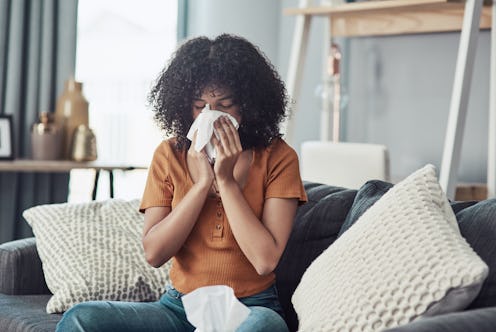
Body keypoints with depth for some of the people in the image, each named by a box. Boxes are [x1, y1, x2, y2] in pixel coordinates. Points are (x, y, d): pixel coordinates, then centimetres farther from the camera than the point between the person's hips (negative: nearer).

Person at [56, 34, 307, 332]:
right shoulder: (169, 155, 6)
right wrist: (202, 182, -11)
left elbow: (266, 260, -13)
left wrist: (225, 179, -13)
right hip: (179, 306, 3)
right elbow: (154, 253, -4)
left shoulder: (277, 158, -3)